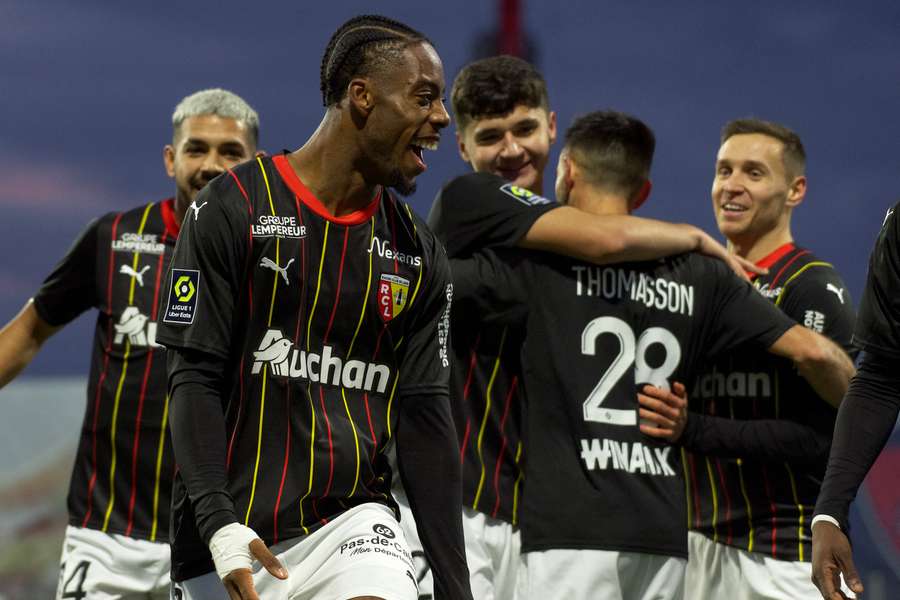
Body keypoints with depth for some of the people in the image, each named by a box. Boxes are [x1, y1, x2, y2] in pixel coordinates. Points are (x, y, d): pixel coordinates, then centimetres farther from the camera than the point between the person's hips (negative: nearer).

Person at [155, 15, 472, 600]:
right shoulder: (235, 208, -3)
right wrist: (219, 525, -19)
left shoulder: (419, 254, 10)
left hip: (354, 526, 3)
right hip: (238, 543, -3)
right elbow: (195, 379, -7)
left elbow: (425, 421, 10)